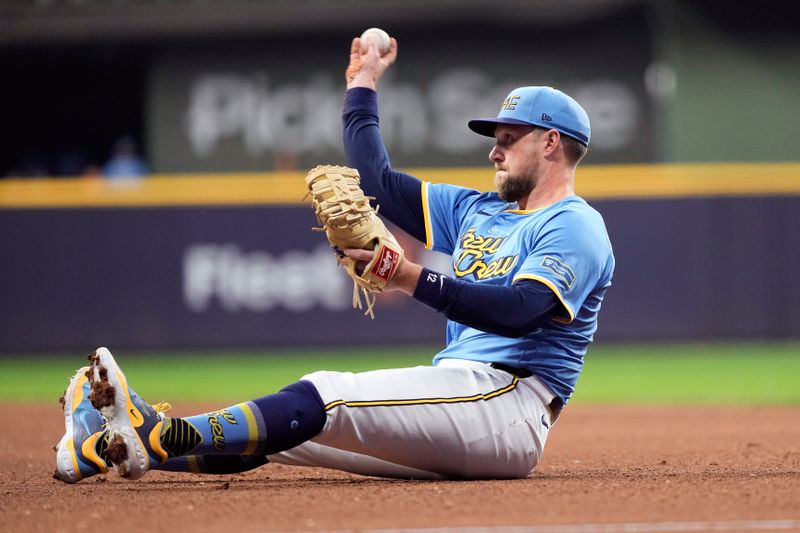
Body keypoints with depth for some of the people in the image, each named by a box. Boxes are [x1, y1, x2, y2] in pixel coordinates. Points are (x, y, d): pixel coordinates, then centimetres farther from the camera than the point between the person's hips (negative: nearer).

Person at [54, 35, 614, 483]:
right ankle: (112, 446, -16)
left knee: (328, 397, -25)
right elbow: (379, 180, 29)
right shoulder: (478, 212, 26)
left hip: (506, 403, -9)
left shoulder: (577, 226, -3)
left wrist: (414, 279, -30)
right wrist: (362, 85, 30)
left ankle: (163, 437, -35)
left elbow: (519, 312, -21)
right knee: (286, 428, -5)